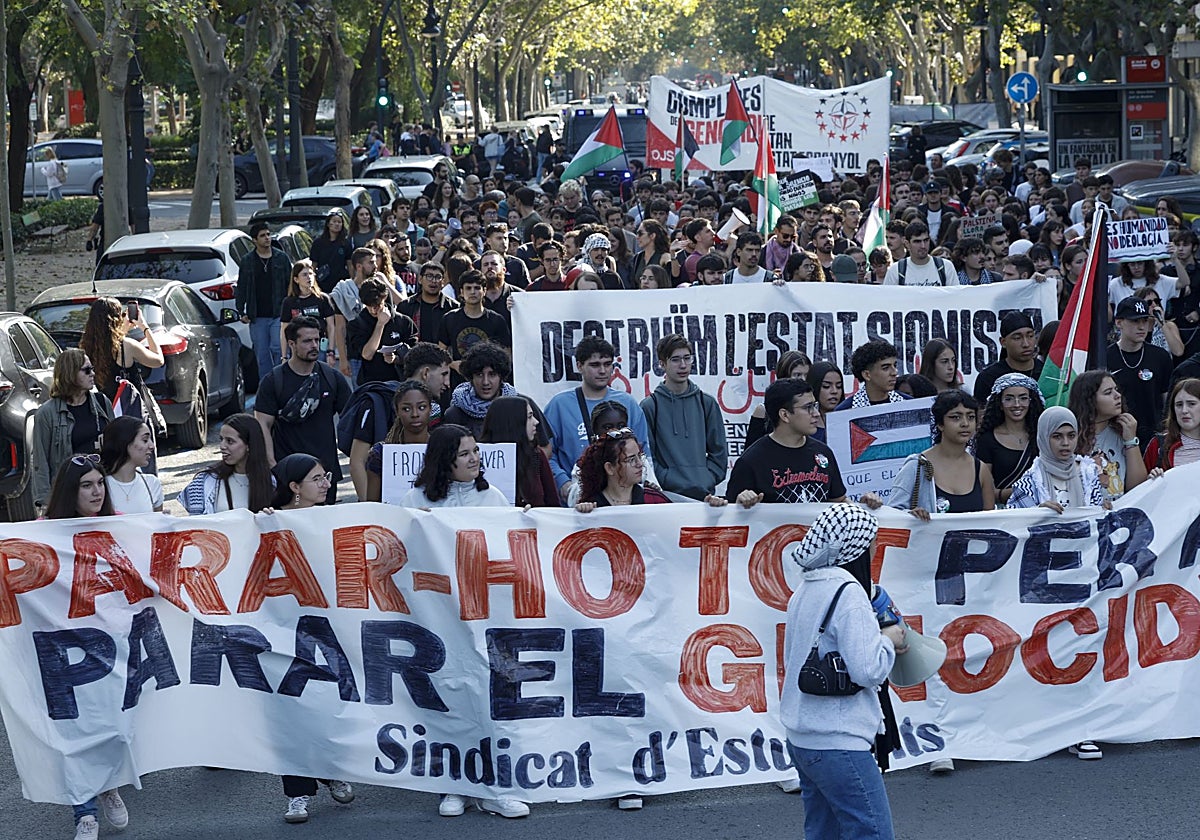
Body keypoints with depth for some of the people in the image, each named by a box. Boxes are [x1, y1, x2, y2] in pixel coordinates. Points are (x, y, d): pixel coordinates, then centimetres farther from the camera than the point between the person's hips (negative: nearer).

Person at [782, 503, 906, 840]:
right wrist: (888, 640, 0)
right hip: (839, 744, -9)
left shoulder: (805, 589, 11)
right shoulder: (848, 593, -16)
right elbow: (867, 669, -21)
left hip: (802, 742, 9)